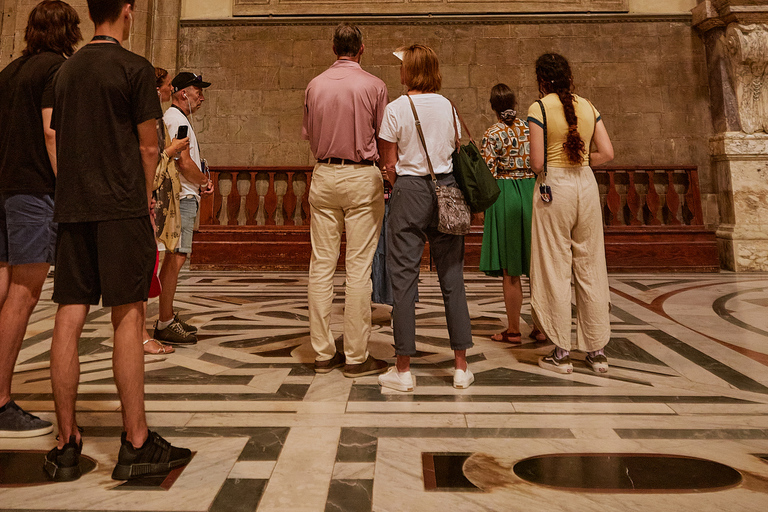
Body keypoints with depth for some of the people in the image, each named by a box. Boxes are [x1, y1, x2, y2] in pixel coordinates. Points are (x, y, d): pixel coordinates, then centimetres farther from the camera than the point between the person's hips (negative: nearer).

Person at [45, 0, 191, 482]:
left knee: (69, 320, 4)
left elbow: (63, 142, 18)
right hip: (121, 207, -6)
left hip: (71, 207, 6)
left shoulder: (65, 70, 16)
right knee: (128, 319, -5)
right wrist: (145, 198, 10)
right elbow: (148, 147, -3)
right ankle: (137, 444, 1)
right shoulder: (135, 68, -2)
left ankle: (67, 444, 11)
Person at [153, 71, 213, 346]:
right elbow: (184, 163, -20)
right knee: (176, 258, -11)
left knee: (173, 257, 14)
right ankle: (165, 324, -7)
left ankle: (167, 317, 24)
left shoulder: (173, 118, 23)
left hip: (181, 196, 11)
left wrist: (201, 179, 11)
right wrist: (204, 181, -3)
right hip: (182, 198, -11)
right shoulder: (177, 119, -11)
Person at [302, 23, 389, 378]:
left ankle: (323, 353, 11)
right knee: (358, 268, -2)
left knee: (321, 265, 5)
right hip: (362, 177, -3)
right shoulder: (374, 86, -3)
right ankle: (356, 356, 2)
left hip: (324, 175, 3)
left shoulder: (314, 85, 6)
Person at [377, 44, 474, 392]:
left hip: (410, 190, -4)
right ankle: (461, 367, 12)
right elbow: (457, 154, 11)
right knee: (452, 277, 7)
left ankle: (403, 370, 6)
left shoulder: (396, 108, -4)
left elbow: (389, 163, -3)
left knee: (404, 277, 1)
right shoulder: (448, 107, 10)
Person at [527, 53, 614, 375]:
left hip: (554, 186, -5)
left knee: (556, 270, 2)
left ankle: (562, 353, 7)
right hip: (586, 184, 5)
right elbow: (607, 153, 5)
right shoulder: (587, 106, 9)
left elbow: (536, 162, -11)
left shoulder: (540, 108, -6)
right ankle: (597, 351, 17)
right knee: (590, 267, 10)